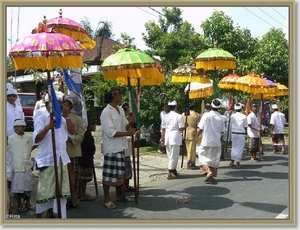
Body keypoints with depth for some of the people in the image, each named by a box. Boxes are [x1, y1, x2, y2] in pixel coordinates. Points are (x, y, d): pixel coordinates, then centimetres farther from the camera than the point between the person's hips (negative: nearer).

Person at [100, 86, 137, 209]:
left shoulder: (120, 110, 10)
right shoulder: (106, 112, -15)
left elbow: (125, 126, 12)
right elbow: (110, 132, -20)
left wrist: (131, 122, -10)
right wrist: (128, 133, -20)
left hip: (120, 146, 8)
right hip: (111, 147, -8)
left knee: (119, 172, 17)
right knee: (109, 174, -1)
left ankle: (119, 195, 29)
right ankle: (106, 199, 10)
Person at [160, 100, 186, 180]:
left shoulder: (165, 117, 8)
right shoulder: (179, 116, -6)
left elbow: (163, 129, 8)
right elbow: (181, 128, -9)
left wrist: (162, 139, 12)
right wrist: (185, 126, 11)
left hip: (167, 138, 6)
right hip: (175, 138, -6)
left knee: (170, 156, 16)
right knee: (174, 156, -1)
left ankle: (174, 171, 29)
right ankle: (169, 173, -4)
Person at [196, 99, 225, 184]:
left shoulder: (206, 115, -10)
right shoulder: (221, 118, -2)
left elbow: (200, 129, -10)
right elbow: (222, 131, 5)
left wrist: (197, 136, 7)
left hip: (206, 141, -3)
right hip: (216, 142, 3)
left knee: (202, 155, 10)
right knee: (214, 158, 12)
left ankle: (208, 171, -10)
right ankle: (212, 176, 17)